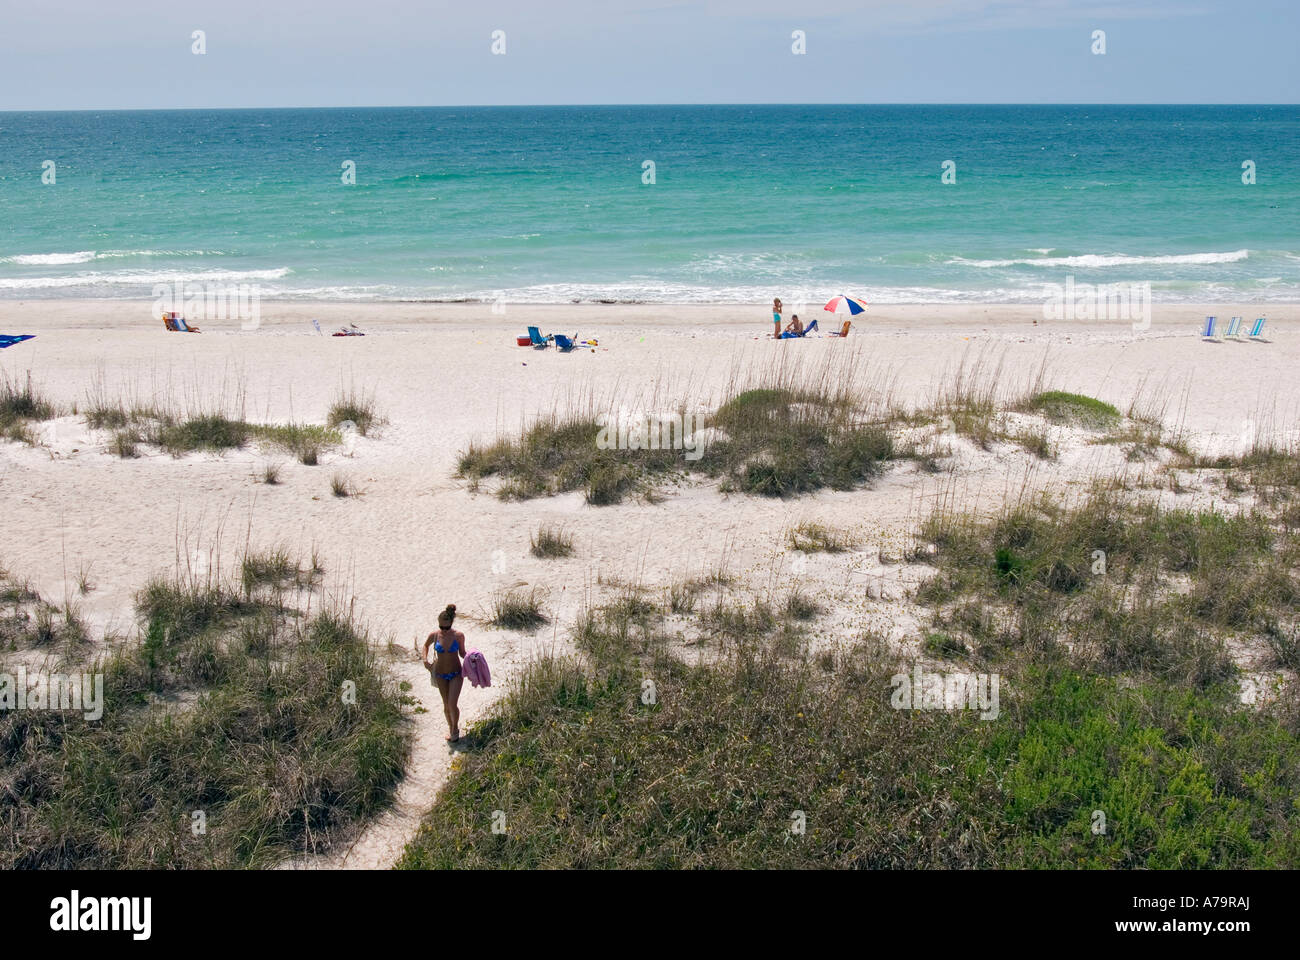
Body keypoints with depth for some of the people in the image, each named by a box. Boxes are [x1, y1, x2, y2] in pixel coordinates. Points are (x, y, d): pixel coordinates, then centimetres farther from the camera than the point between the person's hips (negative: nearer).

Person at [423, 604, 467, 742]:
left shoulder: (459, 636, -14)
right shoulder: (434, 635, -10)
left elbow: (462, 652, 1)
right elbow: (426, 645, 11)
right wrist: (425, 660, -3)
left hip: (456, 674, -2)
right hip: (440, 675, 2)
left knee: (452, 705, -9)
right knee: (446, 705, 10)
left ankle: (455, 728, 16)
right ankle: (450, 727, 35)